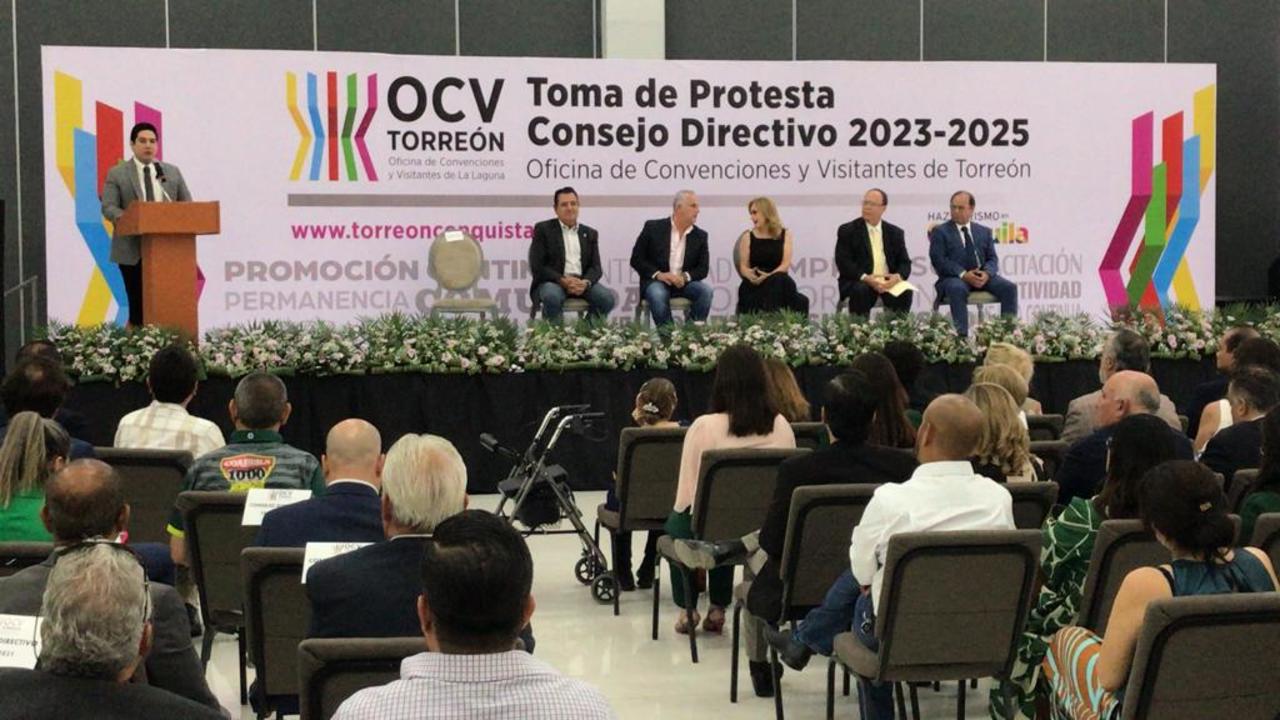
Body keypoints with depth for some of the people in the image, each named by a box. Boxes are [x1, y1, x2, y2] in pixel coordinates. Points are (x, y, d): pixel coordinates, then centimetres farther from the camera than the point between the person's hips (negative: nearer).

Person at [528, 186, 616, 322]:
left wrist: (586, 282, -15)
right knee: (552, 297, -37)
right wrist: (563, 280, -18)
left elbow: (595, 267, 9)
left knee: (608, 298, -24)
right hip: (553, 281, -3)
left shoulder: (590, 233, 16)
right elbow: (537, 266, -4)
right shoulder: (543, 229, 5)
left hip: (582, 282, 3)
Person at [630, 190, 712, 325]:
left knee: (706, 290, -25)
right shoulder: (653, 227, 0)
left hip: (684, 283, 3)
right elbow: (636, 259, -1)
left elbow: (703, 268, 6)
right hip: (656, 282, -3)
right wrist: (658, 274, -16)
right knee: (658, 294, -36)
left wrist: (685, 276, -16)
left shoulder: (700, 235, 8)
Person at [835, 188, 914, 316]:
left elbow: (905, 263, 10)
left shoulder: (895, 233, 14)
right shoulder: (847, 230, 5)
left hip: (889, 282, 2)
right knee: (860, 290, -36)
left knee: (906, 292, -28)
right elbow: (843, 263, -5)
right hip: (858, 282, -2)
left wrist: (898, 276, -14)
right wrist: (866, 278, -20)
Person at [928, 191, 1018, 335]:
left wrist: (987, 273, -13)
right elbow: (938, 260, -5)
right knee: (957, 289, -38)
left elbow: (992, 258, 12)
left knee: (1009, 287, -21)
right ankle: (962, 334, -38)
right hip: (954, 277, -4)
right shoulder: (940, 232, 7)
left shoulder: (984, 231, 19)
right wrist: (963, 274, -19)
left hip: (983, 276, 4)